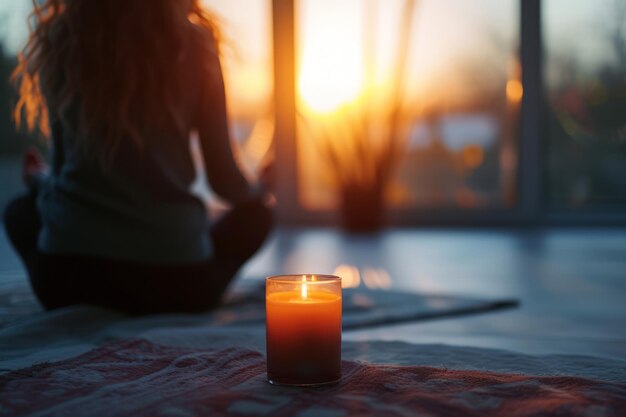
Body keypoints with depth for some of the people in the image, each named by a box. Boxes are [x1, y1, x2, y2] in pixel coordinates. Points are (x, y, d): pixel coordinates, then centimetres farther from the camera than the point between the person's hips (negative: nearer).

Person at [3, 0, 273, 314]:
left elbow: (62, 162, 9)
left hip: (65, 275, 1)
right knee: (254, 216, 28)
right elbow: (223, 179, 1)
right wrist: (257, 192, 26)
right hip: (174, 279, 0)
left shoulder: (60, 40, 1)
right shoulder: (192, 44, -2)